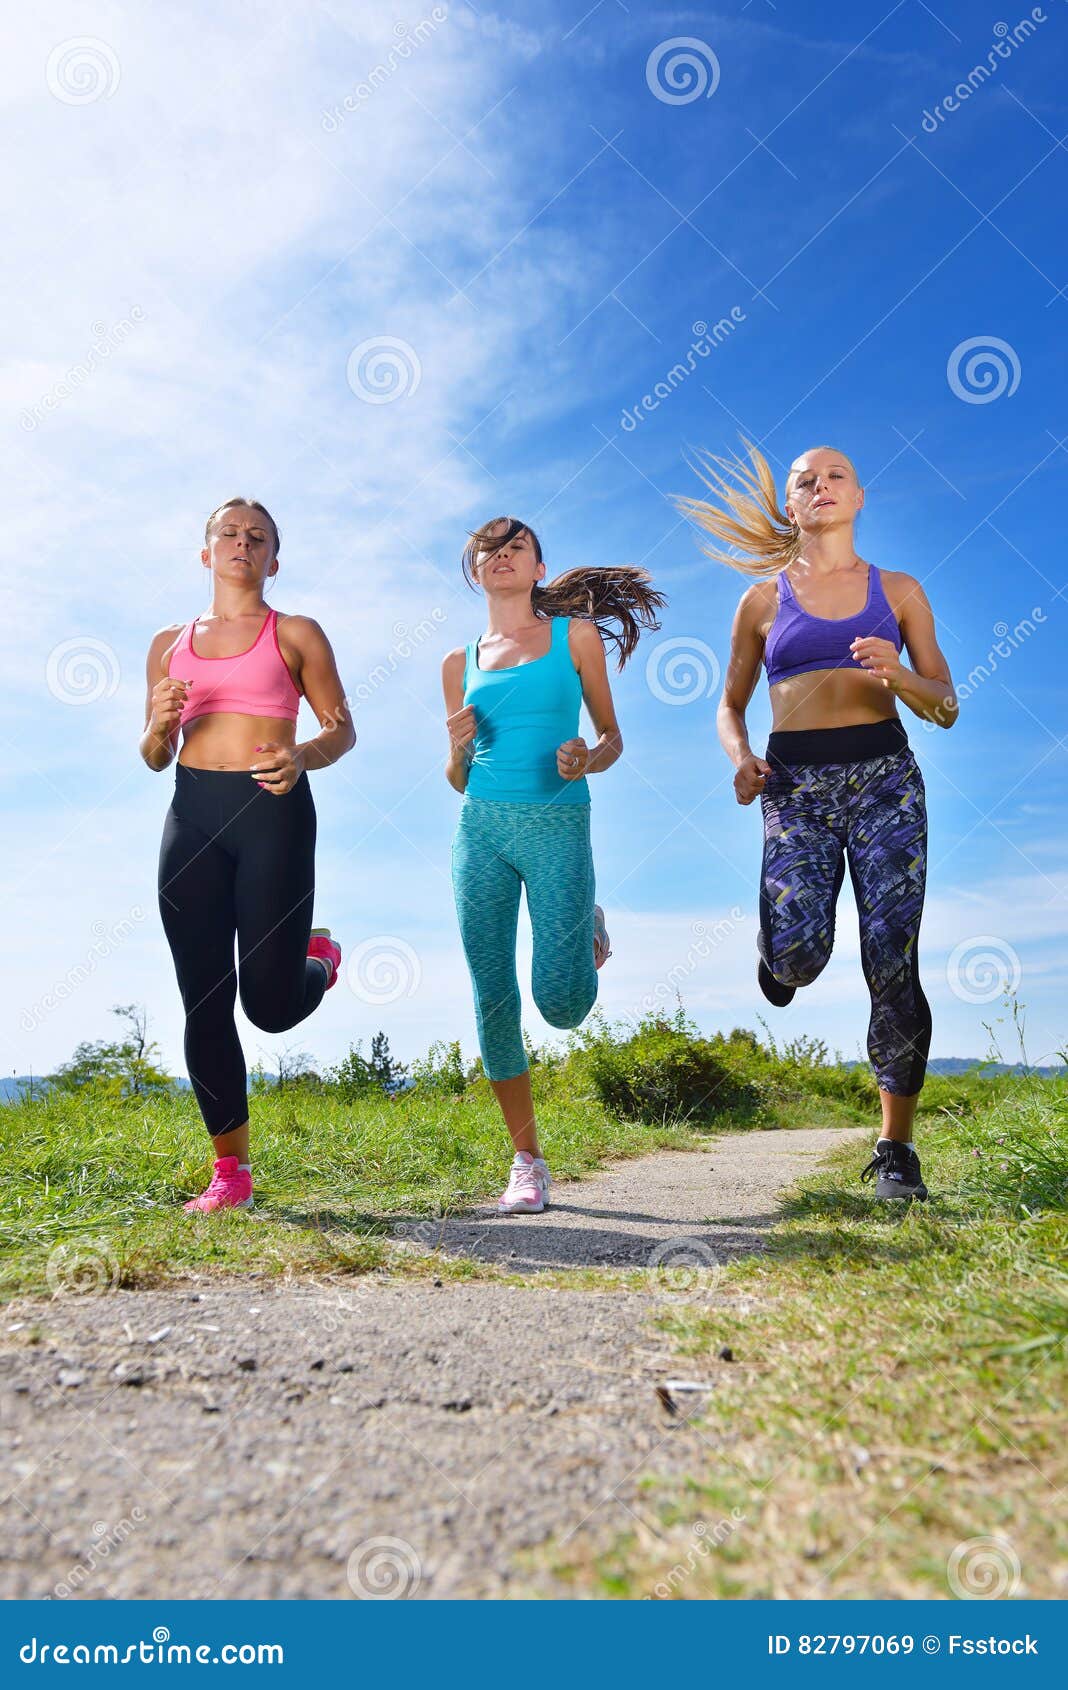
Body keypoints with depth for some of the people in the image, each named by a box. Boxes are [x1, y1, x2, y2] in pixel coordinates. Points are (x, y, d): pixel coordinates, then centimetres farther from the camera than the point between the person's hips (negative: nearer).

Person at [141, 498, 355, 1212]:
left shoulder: (297, 635, 8)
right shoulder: (169, 643, 17)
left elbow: (343, 728, 4)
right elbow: (155, 757, 18)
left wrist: (303, 756, -18)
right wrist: (160, 726, -5)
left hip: (272, 809, -3)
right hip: (193, 814, 4)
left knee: (270, 1005, -6)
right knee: (204, 1005, 1)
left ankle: (319, 957, 31)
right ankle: (231, 1172, 13)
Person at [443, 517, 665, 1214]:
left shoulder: (576, 634, 9)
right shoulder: (461, 662, 15)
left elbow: (613, 735, 11)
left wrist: (587, 760, -11)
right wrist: (459, 748, -5)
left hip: (558, 824, -2)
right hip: (481, 829, 3)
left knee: (561, 1001, -10)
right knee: (494, 998, -1)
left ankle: (584, 927, 27)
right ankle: (528, 1163, 14)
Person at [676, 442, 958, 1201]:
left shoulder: (899, 590, 12)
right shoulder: (763, 598, 11)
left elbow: (944, 709, 10)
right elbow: (730, 706, 15)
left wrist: (899, 674, -11)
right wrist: (740, 758, -6)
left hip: (885, 778, 1)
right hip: (795, 786, 0)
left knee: (894, 968, -7)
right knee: (797, 956, -20)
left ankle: (897, 1146, 8)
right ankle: (776, 945, 21)